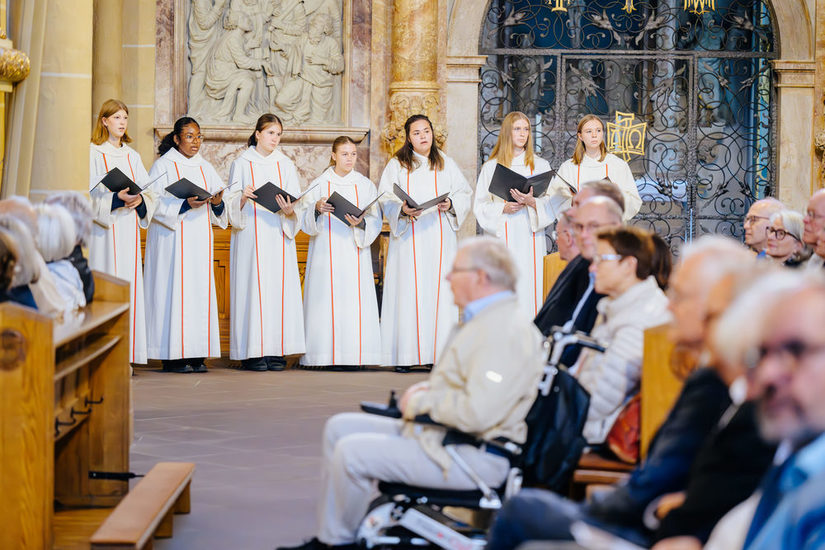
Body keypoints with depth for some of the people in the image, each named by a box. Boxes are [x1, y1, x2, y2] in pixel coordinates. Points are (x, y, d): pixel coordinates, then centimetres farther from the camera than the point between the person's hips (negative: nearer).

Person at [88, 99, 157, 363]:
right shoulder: (93, 153, 1)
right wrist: (116, 199, -22)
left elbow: (150, 194, 13)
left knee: (129, 283, 1)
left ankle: (126, 354, 1)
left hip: (129, 231, 5)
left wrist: (139, 199, -8)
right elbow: (89, 195, -8)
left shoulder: (132, 156, 17)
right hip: (104, 230, -5)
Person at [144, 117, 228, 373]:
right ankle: (173, 356, -6)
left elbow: (218, 211, 13)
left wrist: (217, 203, -10)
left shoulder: (205, 167, 16)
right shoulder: (163, 166, 0)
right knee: (174, 291, -8)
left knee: (200, 292, 1)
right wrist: (185, 204, -20)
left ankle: (196, 355, 3)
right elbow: (154, 205, -9)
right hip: (172, 240, -5)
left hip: (199, 239, 5)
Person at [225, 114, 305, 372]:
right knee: (253, 286, -7)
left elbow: (297, 201, 6)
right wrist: (243, 198, -19)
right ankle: (253, 351, -5)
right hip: (251, 236, -2)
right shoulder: (242, 164, 6)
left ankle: (276, 350, 0)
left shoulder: (285, 165, 13)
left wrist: (290, 210, -15)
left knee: (279, 287, -3)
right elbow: (232, 203, 2)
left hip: (278, 235, 3)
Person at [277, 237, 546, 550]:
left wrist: (422, 401, -15)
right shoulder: (485, 319, 16)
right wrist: (430, 389, 9)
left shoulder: (505, 330, -21)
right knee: (340, 427, 11)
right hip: (441, 433, 12)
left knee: (352, 451, -18)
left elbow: (478, 413, -30)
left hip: (473, 458, -12)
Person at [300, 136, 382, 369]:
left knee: (355, 303, -6)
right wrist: (317, 209, -19)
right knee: (326, 303, -7)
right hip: (325, 254, -1)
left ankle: (353, 354, -4)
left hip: (354, 252, 1)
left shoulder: (365, 185, 10)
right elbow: (306, 223, 1)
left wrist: (361, 223, -16)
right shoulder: (319, 185, 6)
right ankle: (327, 354, -4)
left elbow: (376, 221, 4)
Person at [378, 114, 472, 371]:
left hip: (440, 238, 2)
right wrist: (402, 210, -18)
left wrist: (451, 204, -10)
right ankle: (405, 356, -7)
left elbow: (464, 195, 11)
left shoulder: (446, 164, 14)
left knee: (439, 291, -4)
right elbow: (386, 201, 1)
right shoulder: (396, 165, 9)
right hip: (408, 239, -1)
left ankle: (437, 353, -2)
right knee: (407, 292, -7)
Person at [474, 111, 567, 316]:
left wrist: (532, 202, -14)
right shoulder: (491, 167, 10)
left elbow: (552, 203, 6)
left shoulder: (540, 165, 11)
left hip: (530, 239, 0)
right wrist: (502, 209, -11)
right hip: (502, 238, 0)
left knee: (530, 289, -6)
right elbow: (480, 205, 7)